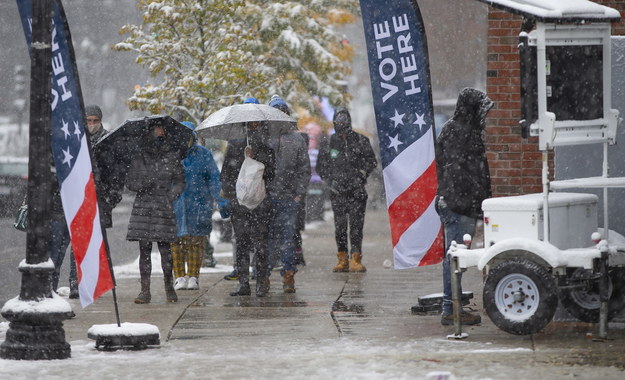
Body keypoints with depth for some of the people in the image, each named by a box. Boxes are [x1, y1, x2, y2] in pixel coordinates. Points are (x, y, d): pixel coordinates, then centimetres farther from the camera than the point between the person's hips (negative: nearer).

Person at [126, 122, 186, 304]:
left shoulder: (172, 157, 6)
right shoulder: (139, 158, 9)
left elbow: (180, 181, 7)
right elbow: (130, 182, 10)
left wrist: (171, 196, -10)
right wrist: (143, 183, -11)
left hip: (163, 207, -1)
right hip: (143, 207, 1)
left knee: (165, 248, -4)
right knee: (144, 249, -2)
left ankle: (169, 286, 12)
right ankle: (145, 290, 0)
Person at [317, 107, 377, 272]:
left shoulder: (360, 141, 5)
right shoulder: (328, 144, 8)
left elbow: (371, 161, 9)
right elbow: (321, 167, 13)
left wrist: (361, 175, -5)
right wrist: (331, 182, 0)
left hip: (357, 191, -2)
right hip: (337, 192, 2)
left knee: (356, 225, -7)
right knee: (340, 226, 3)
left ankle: (355, 259, -7)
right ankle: (343, 260, 9)